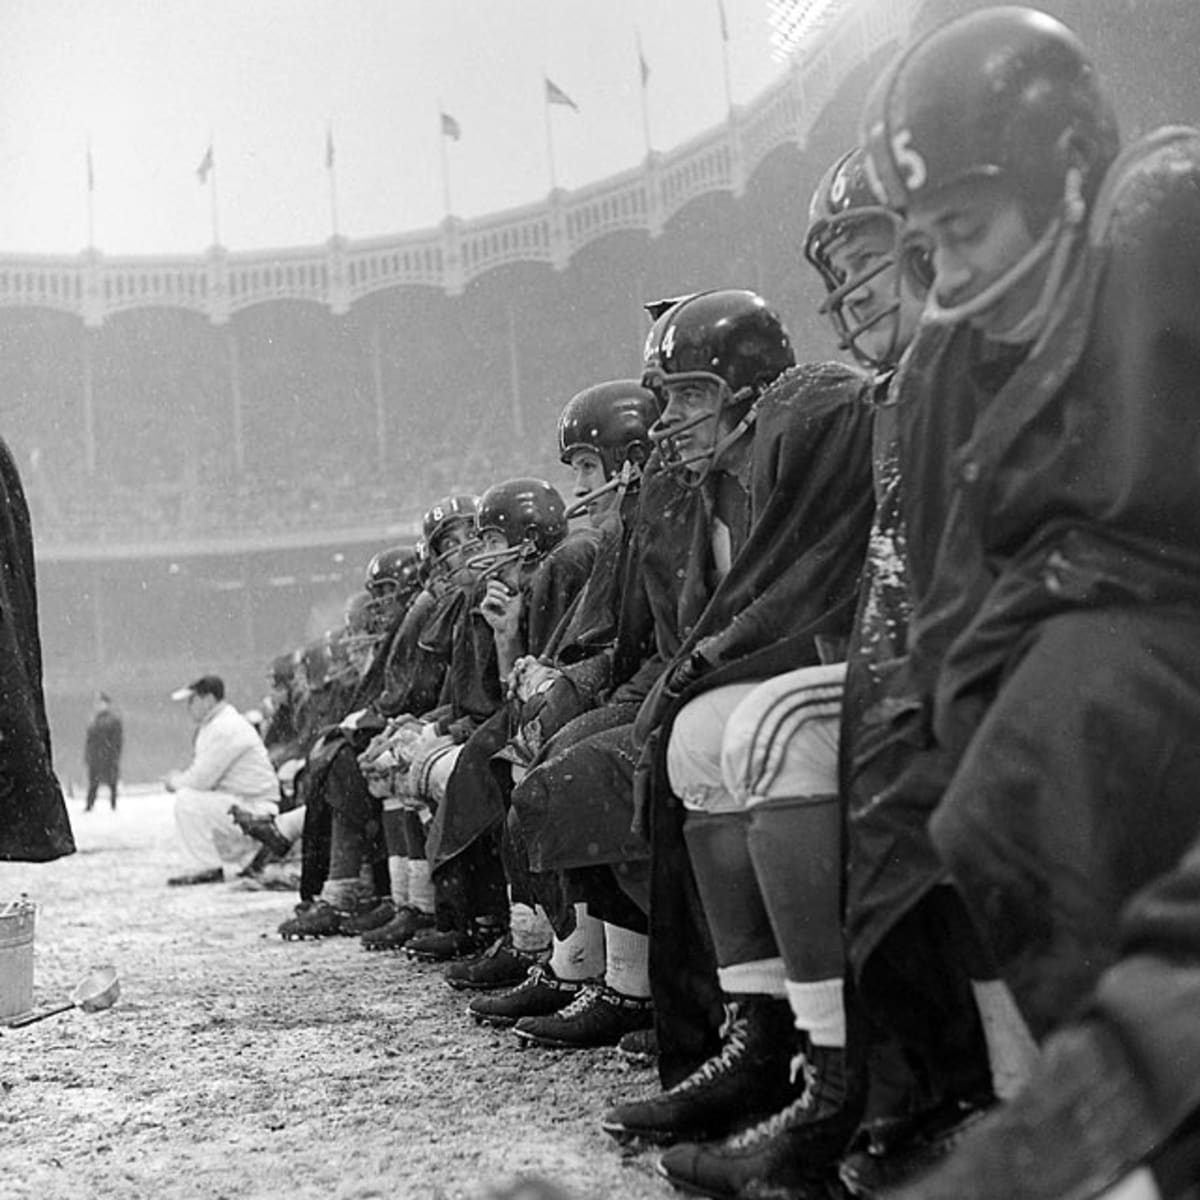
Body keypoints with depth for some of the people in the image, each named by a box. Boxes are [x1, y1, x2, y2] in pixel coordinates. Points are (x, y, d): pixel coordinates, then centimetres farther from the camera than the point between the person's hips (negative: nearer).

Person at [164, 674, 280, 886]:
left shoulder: (225, 728, -17)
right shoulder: (213, 725, 17)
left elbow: (201, 780, -20)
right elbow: (205, 774, 21)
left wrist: (175, 781, -1)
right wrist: (179, 778, 4)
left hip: (254, 811, -10)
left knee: (186, 800, -19)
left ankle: (210, 869, -13)